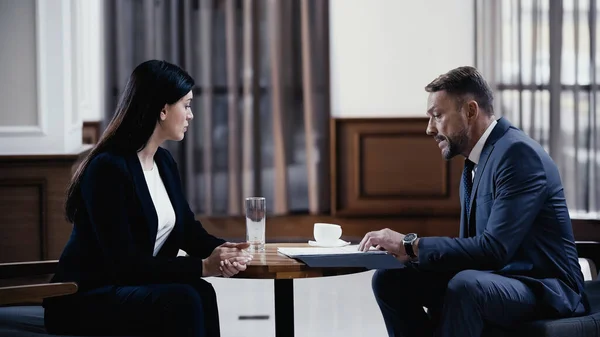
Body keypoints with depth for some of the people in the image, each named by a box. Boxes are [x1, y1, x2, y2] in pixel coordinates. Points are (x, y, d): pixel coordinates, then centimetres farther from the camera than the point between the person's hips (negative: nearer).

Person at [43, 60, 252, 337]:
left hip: (135, 288, 8)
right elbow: (123, 262, -23)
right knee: (183, 302, -32)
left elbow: (188, 231, 15)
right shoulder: (108, 168, -19)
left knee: (200, 294, -24)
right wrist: (203, 267, -23)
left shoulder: (164, 162, 9)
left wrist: (223, 250, -9)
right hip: (86, 299, -7)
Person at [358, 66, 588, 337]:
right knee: (390, 279, -2)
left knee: (465, 284, -37)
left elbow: (494, 249, -26)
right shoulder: (475, 161, 13)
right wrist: (406, 249, -6)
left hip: (544, 289, -9)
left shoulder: (517, 153, -17)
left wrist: (411, 245, -22)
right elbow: (471, 246, 10)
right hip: (491, 280, 9)